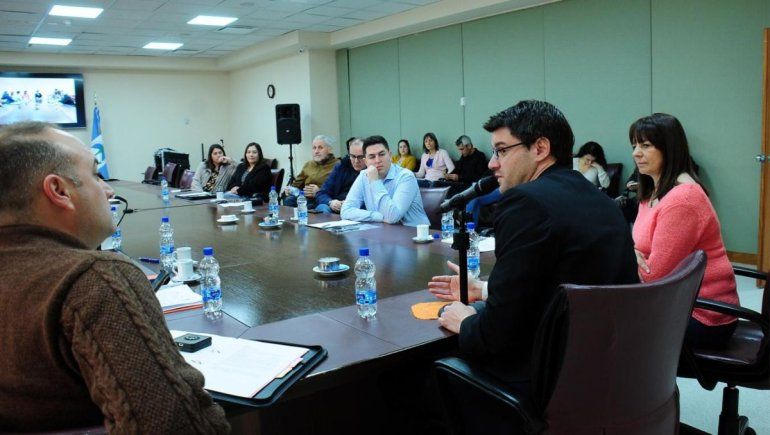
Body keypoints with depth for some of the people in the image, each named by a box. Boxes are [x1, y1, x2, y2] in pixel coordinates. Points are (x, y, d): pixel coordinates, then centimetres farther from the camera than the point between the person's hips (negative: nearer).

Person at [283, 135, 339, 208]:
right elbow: (297, 183, 31)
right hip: (305, 197, 5)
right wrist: (290, 189, 8)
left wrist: (319, 191, -22)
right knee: (288, 200, -26)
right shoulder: (308, 164, 27)